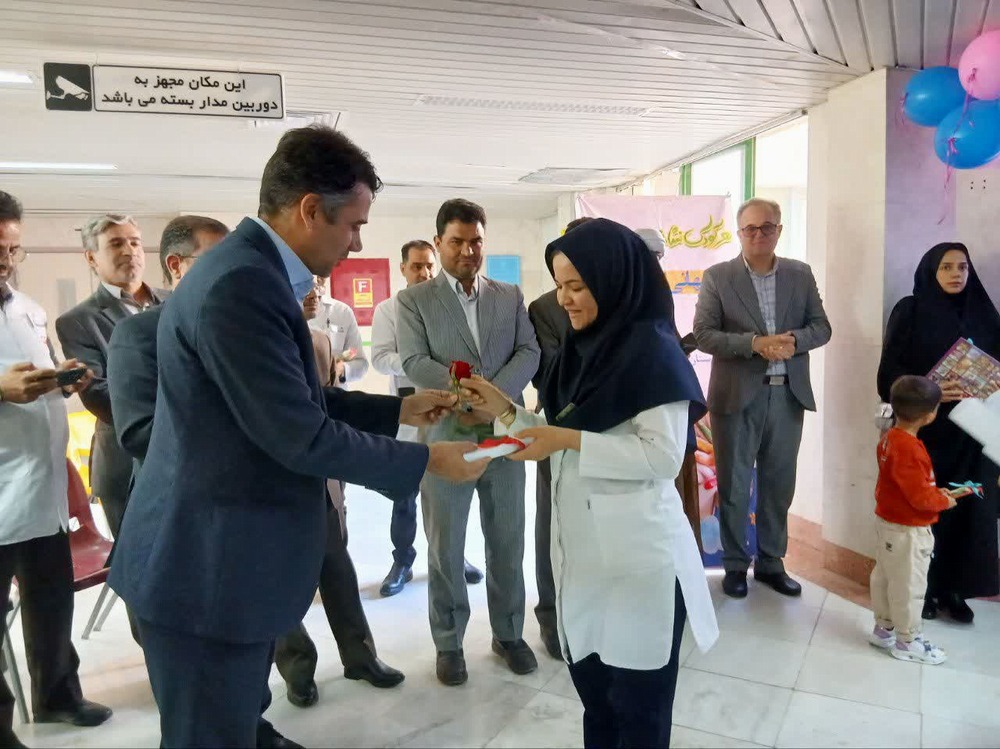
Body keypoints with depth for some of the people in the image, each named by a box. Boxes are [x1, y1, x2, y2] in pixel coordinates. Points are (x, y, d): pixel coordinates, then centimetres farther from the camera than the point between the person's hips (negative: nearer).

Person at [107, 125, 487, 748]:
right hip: (210, 566, -10)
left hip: (230, 555, 10)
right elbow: (299, 435, -25)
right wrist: (426, 460, -14)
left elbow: (300, 399, 14)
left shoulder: (254, 272, 8)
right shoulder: (241, 283, -25)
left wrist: (400, 409, 12)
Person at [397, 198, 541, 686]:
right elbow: (414, 362, -9)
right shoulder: (413, 300, 3)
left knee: (508, 544, 12)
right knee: (445, 549, 8)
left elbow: (529, 352, 0)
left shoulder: (510, 297, 11)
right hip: (444, 438, -2)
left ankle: (508, 634, 30)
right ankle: (449, 643, 25)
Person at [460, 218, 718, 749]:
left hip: (636, 553, -7)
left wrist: (569, 440, -25)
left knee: (636, 702, 10)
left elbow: (664, 456, -20)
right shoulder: (582, 346, 8)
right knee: (592, 691, 19)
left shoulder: (651, 349, -13)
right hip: (581, 546, 7)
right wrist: (505, 411, -2)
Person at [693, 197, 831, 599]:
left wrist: (793, 340, -15)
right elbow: (703, 335, -8)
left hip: (788, 395, 3)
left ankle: (771, 563, 27)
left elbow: (822, 327, 6)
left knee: (779, 484, 12)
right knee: (733, 486, 6)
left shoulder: (801, 274, 8)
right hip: (737, 397, -3)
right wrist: (754, 344, -21)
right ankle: (735, 564, 21)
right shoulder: (717, 277, -2)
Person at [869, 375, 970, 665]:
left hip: (888, 521, 10)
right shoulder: (909, 450, -29)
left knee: (884, 577, 20)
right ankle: (908, 641, 21)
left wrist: (938, 492, 4)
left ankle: (884, 629, 35)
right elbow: (921, 497, -26)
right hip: (908, 531, -10)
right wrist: (945, 501, -8)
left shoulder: (890, 437, 1)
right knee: (909, 586, 6)